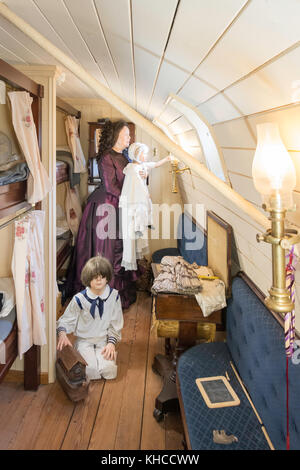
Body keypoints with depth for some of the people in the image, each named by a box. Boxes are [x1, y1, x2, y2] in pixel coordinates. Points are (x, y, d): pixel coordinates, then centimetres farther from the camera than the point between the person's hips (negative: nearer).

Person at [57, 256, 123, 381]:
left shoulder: (114, 296, -7)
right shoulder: (79, 299, -11)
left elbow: (116, 324, 0)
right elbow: (66, 319, -2)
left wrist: (111, 343, -10)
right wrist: (62, 333, -23)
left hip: (104, 341, 1)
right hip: (84, 341, -1)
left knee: (109, 371, -19)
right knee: (91, 371, -21)